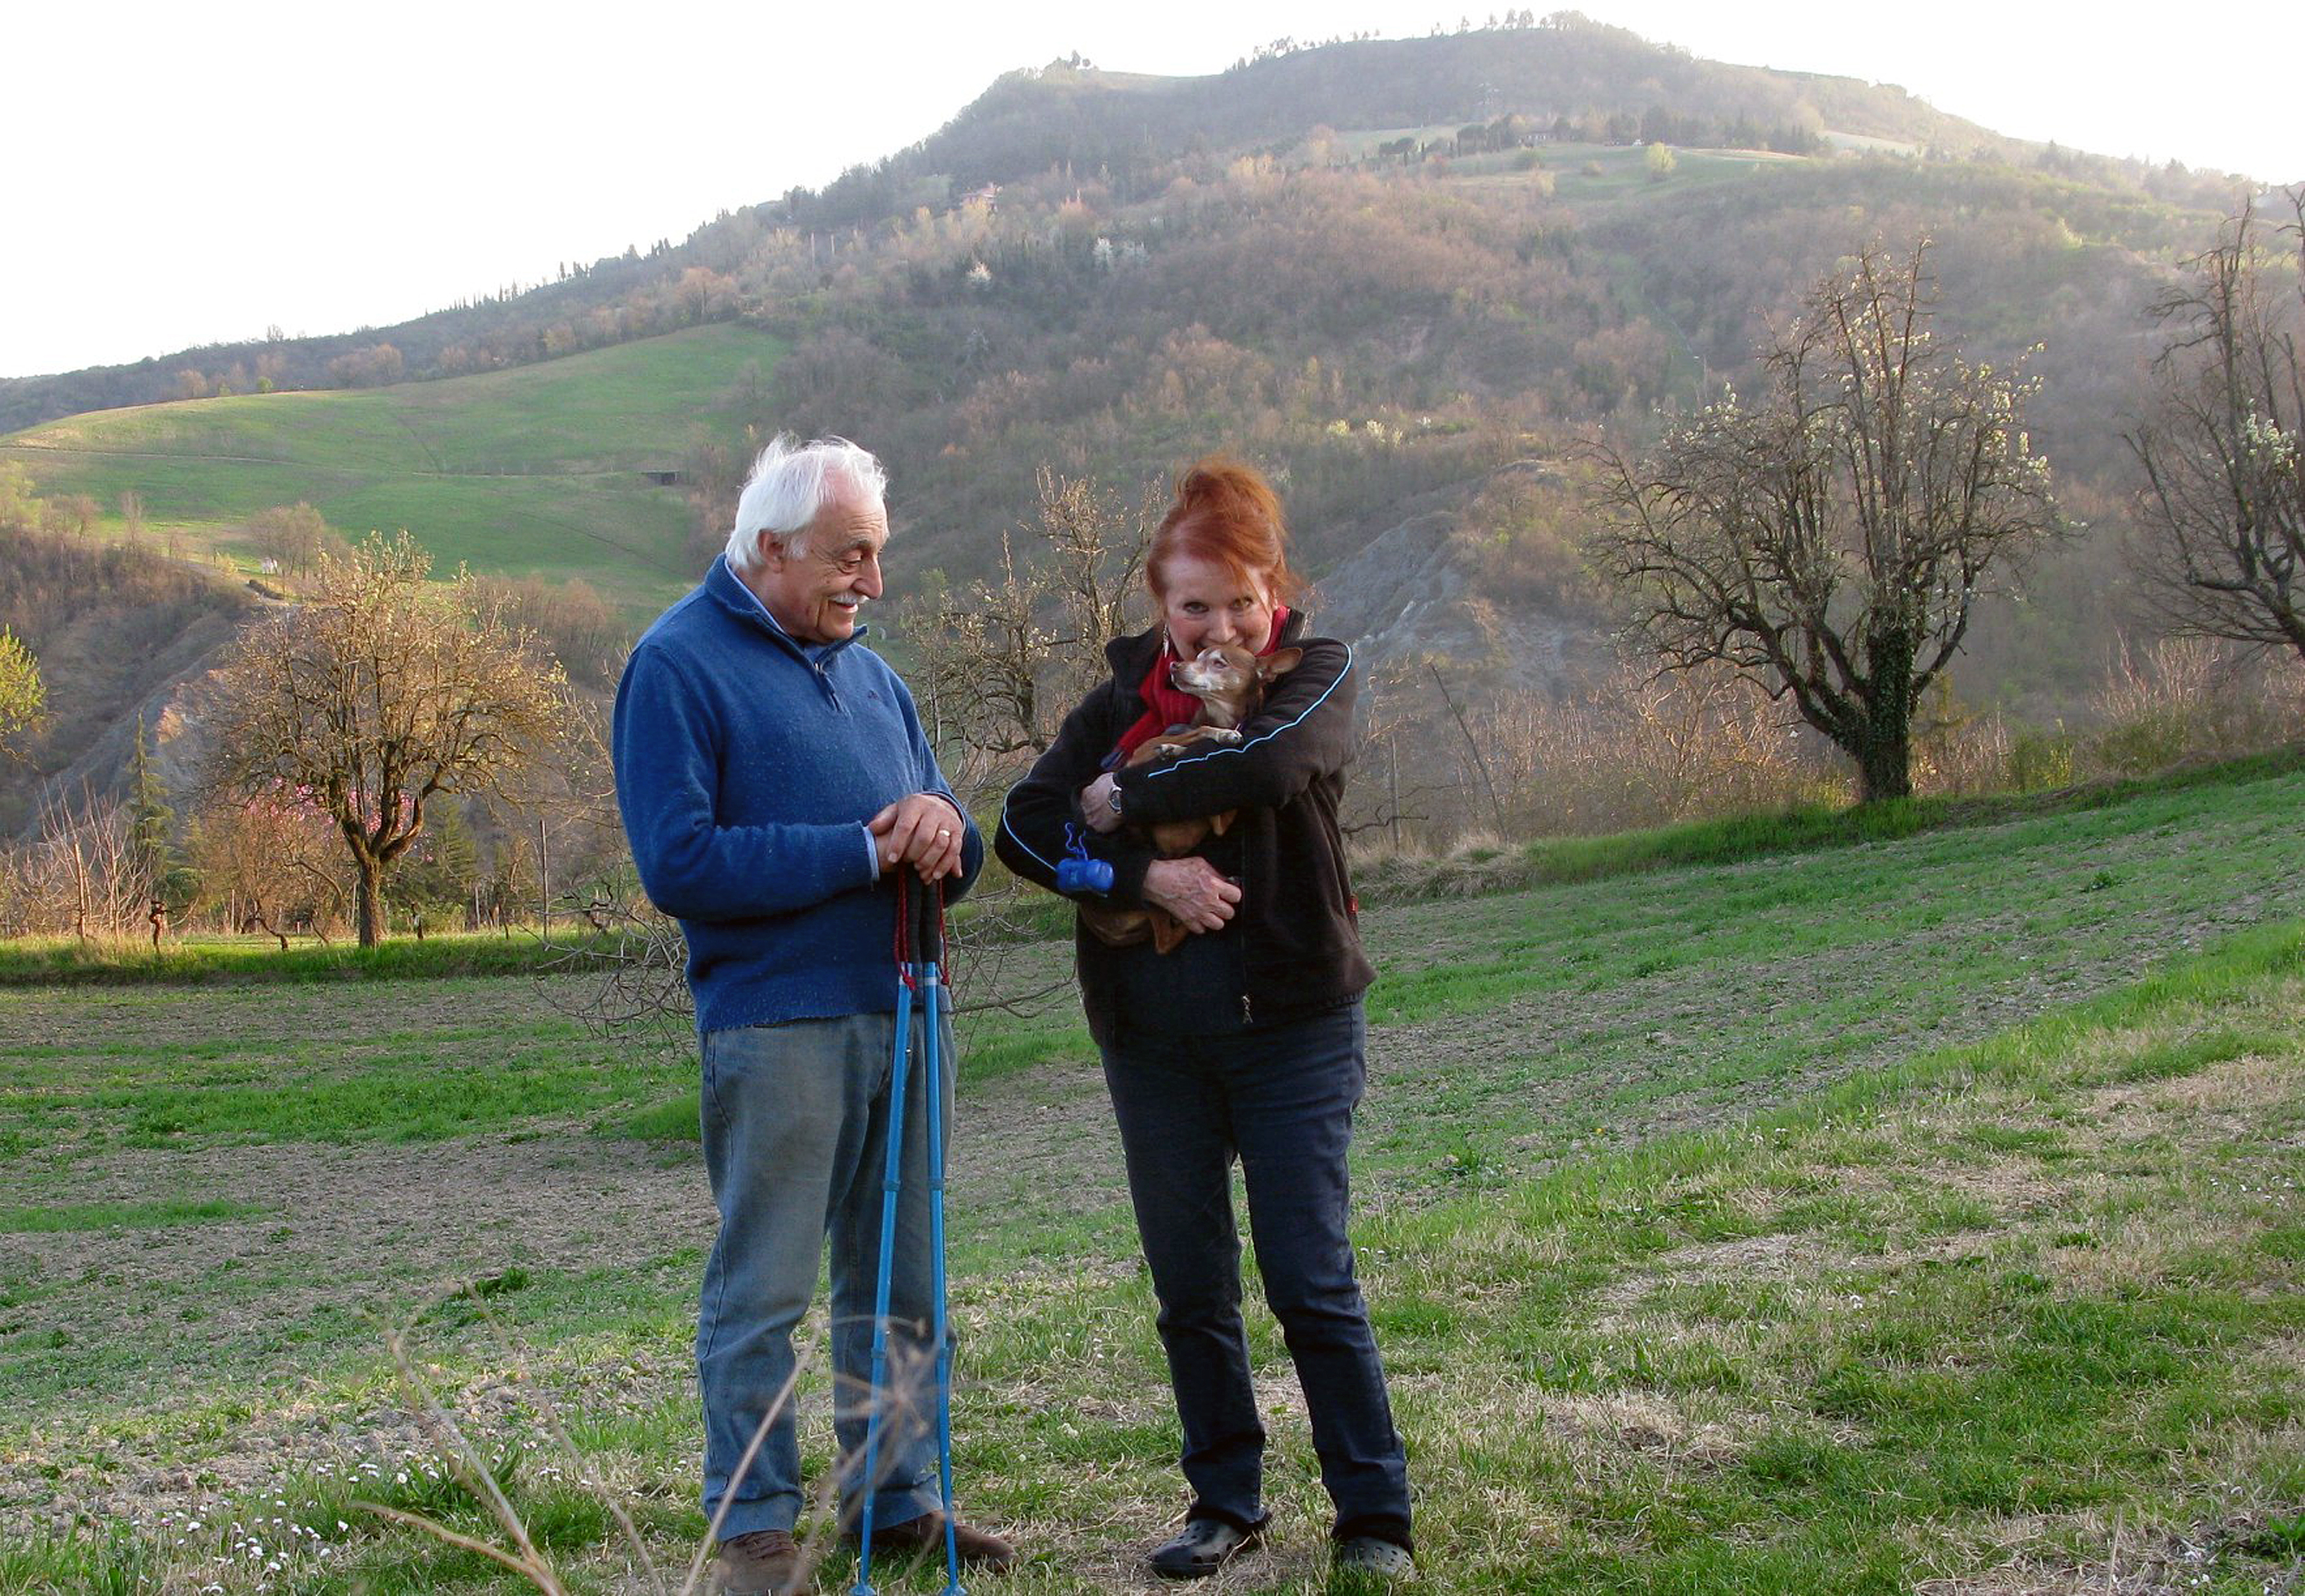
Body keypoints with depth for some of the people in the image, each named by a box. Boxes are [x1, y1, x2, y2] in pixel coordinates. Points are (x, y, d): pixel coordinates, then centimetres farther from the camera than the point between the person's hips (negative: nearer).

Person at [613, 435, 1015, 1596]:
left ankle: (898, 1498, 25)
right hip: (776, 1027, -7)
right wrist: (862, 851, -15)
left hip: (904, 1014, 7)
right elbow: (680, 863, -17)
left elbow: (954, 858, 17)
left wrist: (943, 828, -8)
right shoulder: (678, 665, -6)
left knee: (897, 1284, 14)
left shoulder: (868, 673, 16)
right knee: (762, 1292, 0)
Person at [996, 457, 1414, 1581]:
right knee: (1191, 1291, 11)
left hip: (1293, 1026, -3)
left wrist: (1123, 800, -13)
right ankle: (1225, 1500, 27)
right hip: (1152, 1039, 4)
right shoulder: (1125, 695, 6)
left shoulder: (1316, 675, -2)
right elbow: (1024, 825, -4)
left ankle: (1375, 1517, 12)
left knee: (1313, 1283, -1)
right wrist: (1144, 876, -18)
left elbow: (1268, 765, -24)